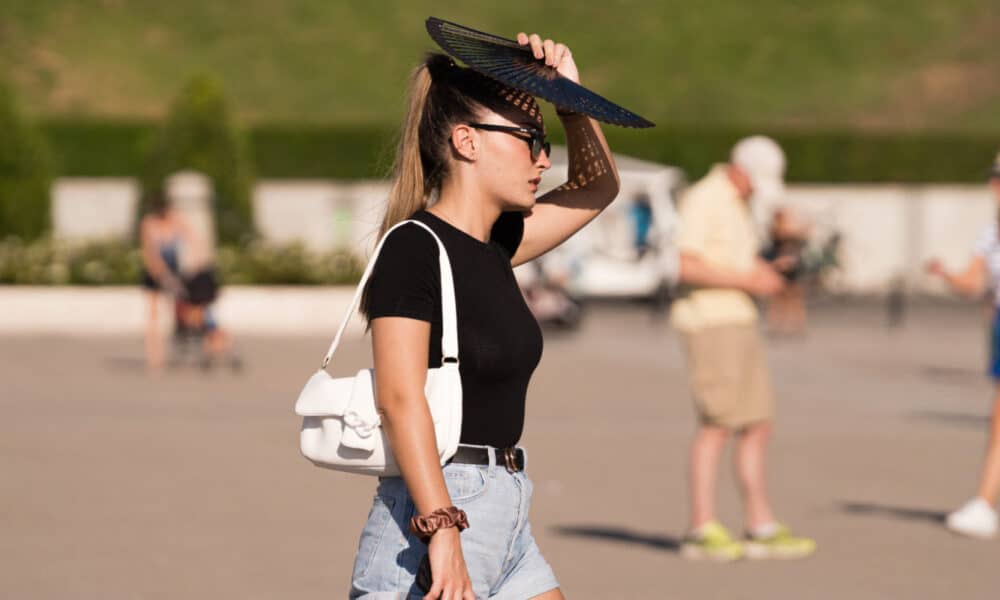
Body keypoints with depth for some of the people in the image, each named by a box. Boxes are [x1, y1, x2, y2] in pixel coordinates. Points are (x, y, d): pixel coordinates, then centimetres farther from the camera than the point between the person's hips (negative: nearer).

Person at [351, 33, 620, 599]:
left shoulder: (494, 246, 13)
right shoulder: (413, 249, -12)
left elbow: (597, 187, 29)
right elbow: (400, 399, -20)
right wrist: (441, 529, -27)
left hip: (504, 517, 9)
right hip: (432, 513, -9)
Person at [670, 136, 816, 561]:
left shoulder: (735, 204, 18)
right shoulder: (704, 200, -12)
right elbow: (688, 267, -21)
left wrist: (763, 274, 6)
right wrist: (748, 280, -18)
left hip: (736, 322, 10)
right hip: (709, 322, -10)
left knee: (757, 425, 6)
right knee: (717, 425, -10)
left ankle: (761, 529, 9)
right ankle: (702, 531, -7)